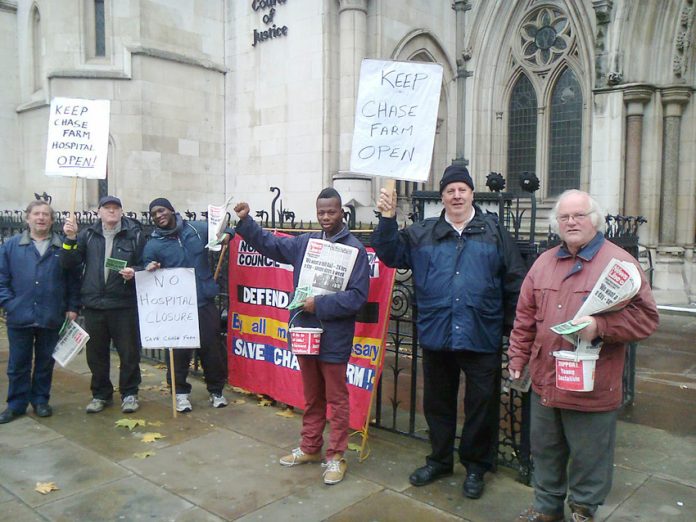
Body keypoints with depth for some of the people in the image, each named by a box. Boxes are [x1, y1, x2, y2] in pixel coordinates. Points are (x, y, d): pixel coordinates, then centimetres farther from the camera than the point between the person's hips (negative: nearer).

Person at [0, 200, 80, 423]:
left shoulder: (63, 247, 2)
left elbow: (73, 280, 2)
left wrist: (72, 307, -2)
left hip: (51, 319, 0)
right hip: (19, 318, 0)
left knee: (45, 363, 12)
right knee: (18, 364, 9)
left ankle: (40, 400, 27)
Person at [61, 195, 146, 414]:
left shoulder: (135, 234, 0)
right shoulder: (87, 235, 8)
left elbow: (145, 265, 2)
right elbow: (69, 263, 2)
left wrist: (134, 272, -18)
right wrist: (70, 239, -12)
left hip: (124, 304, -3)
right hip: (94, 304, 3)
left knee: (129, 352, 5)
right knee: (96, 353, 13)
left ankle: (129, 393, 22)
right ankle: (100, 394, 28)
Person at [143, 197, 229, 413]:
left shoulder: (197, 229, 5)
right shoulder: (153, 244, 2)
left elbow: (222, 231, 17)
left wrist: (225, 235, -6)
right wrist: (150, 270, -17)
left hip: (205, 301, 1)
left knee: (212, 346, 6)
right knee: (179, 349, 2)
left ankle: (216, 390, 23)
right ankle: (180, 392, 21)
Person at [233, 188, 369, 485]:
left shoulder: (354, 249, -13)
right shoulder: (304, 242, 6)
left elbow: (357, 296, -18)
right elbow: (269, 244, 16)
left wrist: (320, 304, -21)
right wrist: (245, 222, 6)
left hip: (334, 338, -6)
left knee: (336, 400, 8)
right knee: (311, 397, 20)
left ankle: (336, 456, 21)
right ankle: (310, 448, 36)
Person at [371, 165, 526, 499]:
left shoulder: (494, 231, 3)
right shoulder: (422, 234, 8)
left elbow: (514, 282, 2)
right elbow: (390, 254, -1)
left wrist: (515, 326, -2)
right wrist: (387, 219, -14)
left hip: (482, 337, -2)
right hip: (435, 336, 2)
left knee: (481, 405, 10)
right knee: (437, 402, 16)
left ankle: (475, 466, 30)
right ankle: (440, 460, 36)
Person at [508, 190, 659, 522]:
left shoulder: (619, 262, -7)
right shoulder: (544, 262, 9)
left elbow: (647, 317, -11)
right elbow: (525, 318, 12)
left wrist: (601, 326, -24)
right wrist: (517, 358, 10)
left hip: (592, 386, -5)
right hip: (545, 382, 5)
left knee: (589, 456, 11)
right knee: (545, 451, 19)